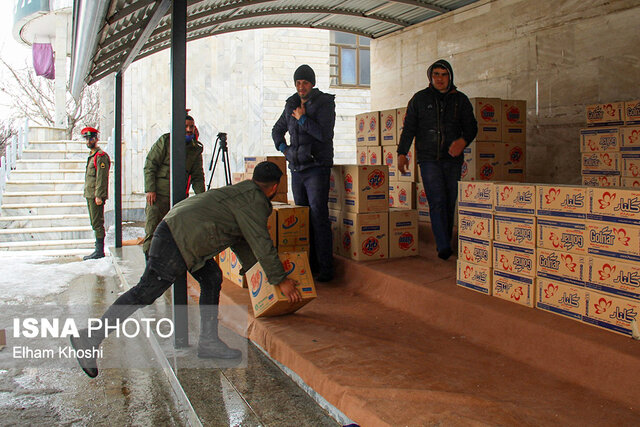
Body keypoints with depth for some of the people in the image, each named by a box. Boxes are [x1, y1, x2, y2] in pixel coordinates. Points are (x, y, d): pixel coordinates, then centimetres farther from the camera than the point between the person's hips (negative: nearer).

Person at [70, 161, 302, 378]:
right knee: (144, 293, -7)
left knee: (212, 279, 13)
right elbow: (262, 244, -10)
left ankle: (208, 341, 17)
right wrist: (281, 280, -1)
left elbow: (240, 239, 30)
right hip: (178, 242, -10)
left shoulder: (243, 191, 21)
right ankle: (90, 339, -2)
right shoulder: (254, 203, -8)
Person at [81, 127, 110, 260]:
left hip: (96, 196, -10)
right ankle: (98, 250, 18)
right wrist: (89, 195, 20)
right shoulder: (92, 156, 20)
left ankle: (99, 251, -6)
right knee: (95, 224, 12)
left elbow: (101, 178, -18)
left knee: (97, 223, -9)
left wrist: (98, 196, -22)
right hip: (90, 196, 10)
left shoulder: (100, 156, -11)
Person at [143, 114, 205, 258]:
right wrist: (150, 189, -12)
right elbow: (150, 165, -4)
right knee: (153, 224, -5)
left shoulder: (196, 149, 8)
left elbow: (197, 176, 9)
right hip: (158, 193, -3)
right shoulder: (165, 141, -2)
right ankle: (149, 253, 3)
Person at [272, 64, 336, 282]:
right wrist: (284, 149, 12)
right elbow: (277, 131, 28)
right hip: (296, 168, 6)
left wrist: (302, 119, -9)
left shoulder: (325, 103, -3)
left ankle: (325, 268, -6)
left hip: (317, 167, -6)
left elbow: (324, 134, -16)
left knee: (318, 216, -10)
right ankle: (309, 265, 16)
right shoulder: (291, 105, 14)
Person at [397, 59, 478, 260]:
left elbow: (471, 127, 8)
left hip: (452, 158, 2)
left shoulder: (460, 100, 10)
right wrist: (402, 153, 2)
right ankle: (443, 247, -15)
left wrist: (463, 140, -13)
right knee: (437, 201, -13)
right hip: (429, 158, -2)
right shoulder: (420, 99, 8)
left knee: (450, 203, 5)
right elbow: (409, 128, 9)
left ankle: (445, 242, 17)